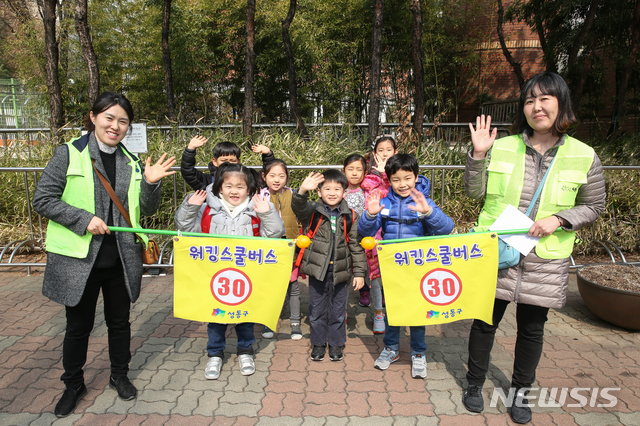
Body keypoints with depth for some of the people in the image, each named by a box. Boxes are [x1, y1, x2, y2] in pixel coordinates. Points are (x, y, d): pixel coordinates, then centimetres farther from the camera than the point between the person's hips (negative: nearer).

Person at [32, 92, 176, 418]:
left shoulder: (131, 162, 6)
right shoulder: (69, 154, -5)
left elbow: (146, 210, 7)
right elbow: (43, 199, -6)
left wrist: (149, 183, -12)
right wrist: (83, 219, -18)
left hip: (121, 259, 3)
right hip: (78, 259, -3)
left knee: (119, 321, 17)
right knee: (78, 325, 13)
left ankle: (119, 375, 39)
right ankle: (73, 384, 36)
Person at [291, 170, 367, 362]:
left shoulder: (351, 216, -1)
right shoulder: (313, 211, -4)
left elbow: (356, 245, 2)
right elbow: (299, 208, -26)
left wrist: (359, 272, 0)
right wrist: (303, 191, -46)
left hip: (340, 272, 1)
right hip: (317, 270, 0)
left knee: (337, 311, 14)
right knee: (317, 310, 13)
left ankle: (336, 344, 33)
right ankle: (318, 343, 32)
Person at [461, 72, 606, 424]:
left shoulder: (584, 157, -2)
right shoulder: (501, 148, -2)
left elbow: (593, 206, 6)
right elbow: (474, 192, -1)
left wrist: (559, 218, -12)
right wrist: (478, 154, -14)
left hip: (545, 260, 1)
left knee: (532, 328, 14)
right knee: (485, 320, 10)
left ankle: (520, 391, 38)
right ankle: (475, 383, 34)